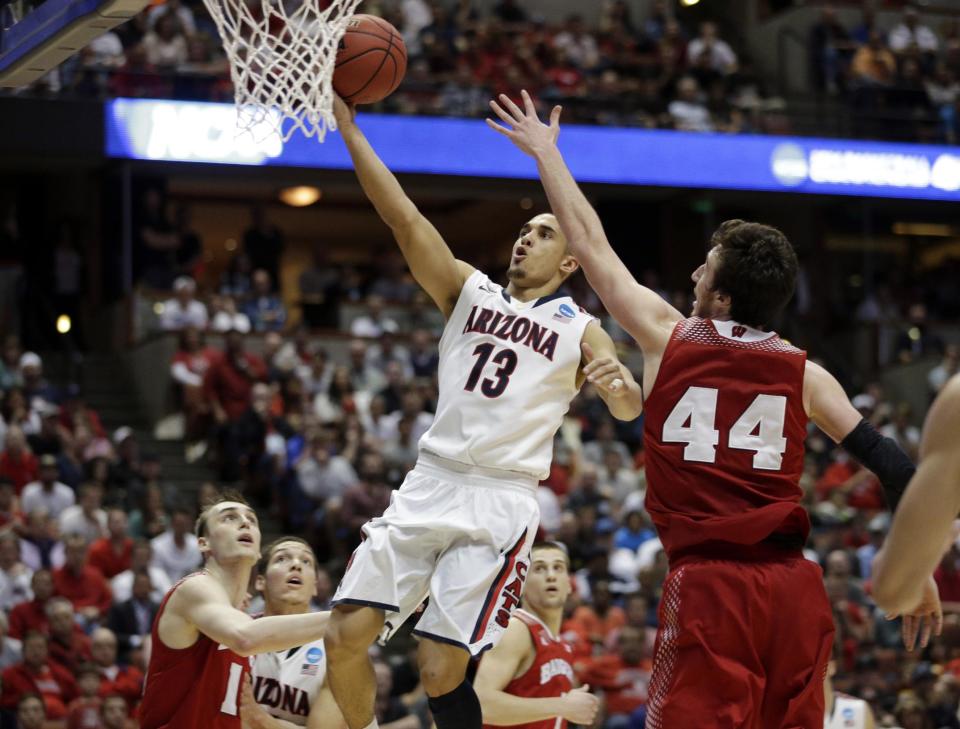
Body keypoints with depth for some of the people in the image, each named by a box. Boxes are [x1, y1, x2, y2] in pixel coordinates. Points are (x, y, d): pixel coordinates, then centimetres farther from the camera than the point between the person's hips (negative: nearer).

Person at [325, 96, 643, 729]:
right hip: (429, 485, 4)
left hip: (500, 503, -3)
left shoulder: (579, 330, 8)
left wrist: (618, 383, -32)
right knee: (345, 635, -8)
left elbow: (629, 409, -8)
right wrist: (349, 128, -4)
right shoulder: (470, 291, 15)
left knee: (442, 670, -13)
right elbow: (403, 217, 6)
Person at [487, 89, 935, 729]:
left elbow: (591, 243, 17)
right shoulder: (805, 374, 8)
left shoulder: (668, 338, 5)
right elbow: (892, 467, 4)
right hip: (793, 584, 3)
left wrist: (546, 153, 28)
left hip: (708, 582, -3)